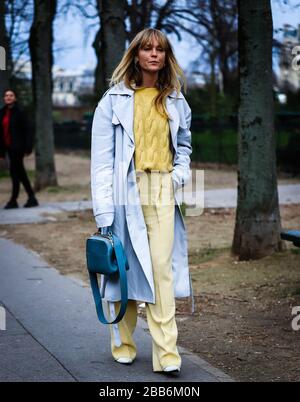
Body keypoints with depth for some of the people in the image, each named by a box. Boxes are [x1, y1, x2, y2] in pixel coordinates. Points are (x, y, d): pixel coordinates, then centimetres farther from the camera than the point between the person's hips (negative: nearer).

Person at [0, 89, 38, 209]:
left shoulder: (19, 112, -8)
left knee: (14, 172, -6)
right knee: (20, 172, 10)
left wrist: (28, 147, -17)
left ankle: (13, 200, 1)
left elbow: (26, 130, -10)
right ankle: (31, 198, 17)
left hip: (17, 147, -7)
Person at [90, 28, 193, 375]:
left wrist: (181, 173, 4)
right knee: (125, 266, 2)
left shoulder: (175, 101, 13)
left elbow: (184, 145, 26)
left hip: (162, 193, 2)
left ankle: (166, 353, -6)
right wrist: (104, 212, -11)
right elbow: (101, 158, -4)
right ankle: (123, 345, 19)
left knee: (162, 269, -5)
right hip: (126, 191, -2)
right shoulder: (114, 99, 0)